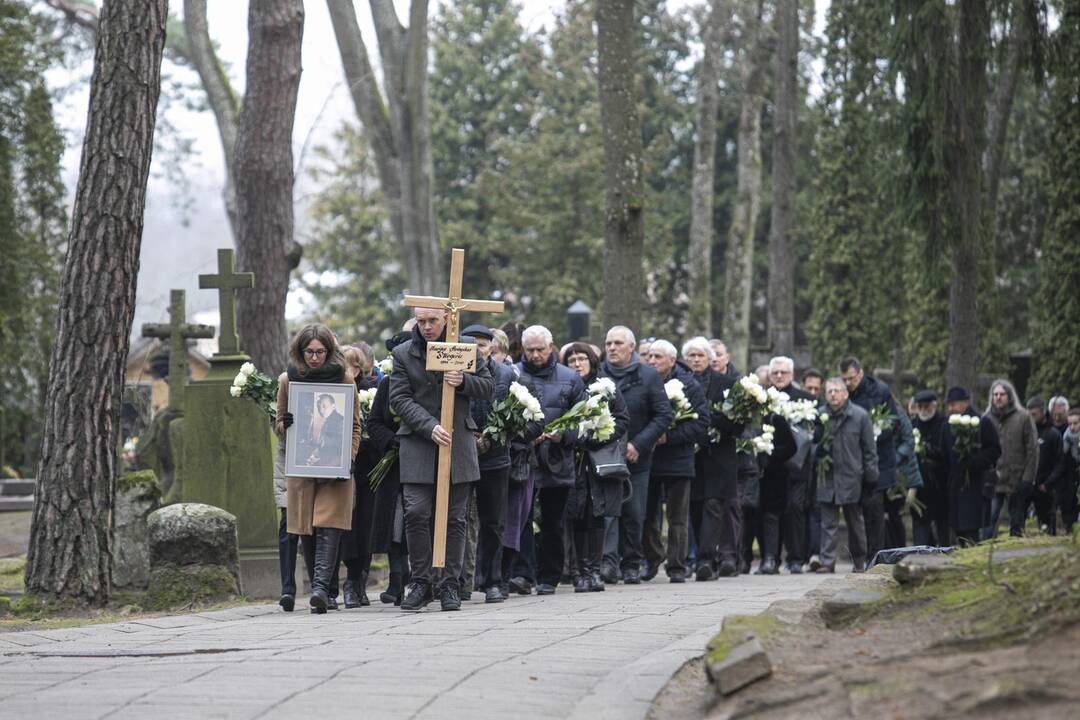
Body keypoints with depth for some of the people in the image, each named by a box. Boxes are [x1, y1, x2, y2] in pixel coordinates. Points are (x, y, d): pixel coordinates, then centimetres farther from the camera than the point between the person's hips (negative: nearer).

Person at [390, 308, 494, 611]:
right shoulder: (403, 354, 5)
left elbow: (488, 386, 9)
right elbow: (399, 398, -2)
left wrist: (464, 381, -13)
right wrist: (430, 427, -16)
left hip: (458, 442, 1)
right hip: (418, 445, -1)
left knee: (455, 518, 2)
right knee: (416, 514, -10)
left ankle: (450, 584, 9)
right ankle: (421, 582, 0)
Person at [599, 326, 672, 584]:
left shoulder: (648, 376, 0)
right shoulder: (596, 374, 2)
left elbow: (663, 415, -3)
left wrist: (638, 444, -11)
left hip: (636, 457, 0)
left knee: (634, 514, 6)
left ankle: (631, 564, 17)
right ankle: (609, 561, -19)